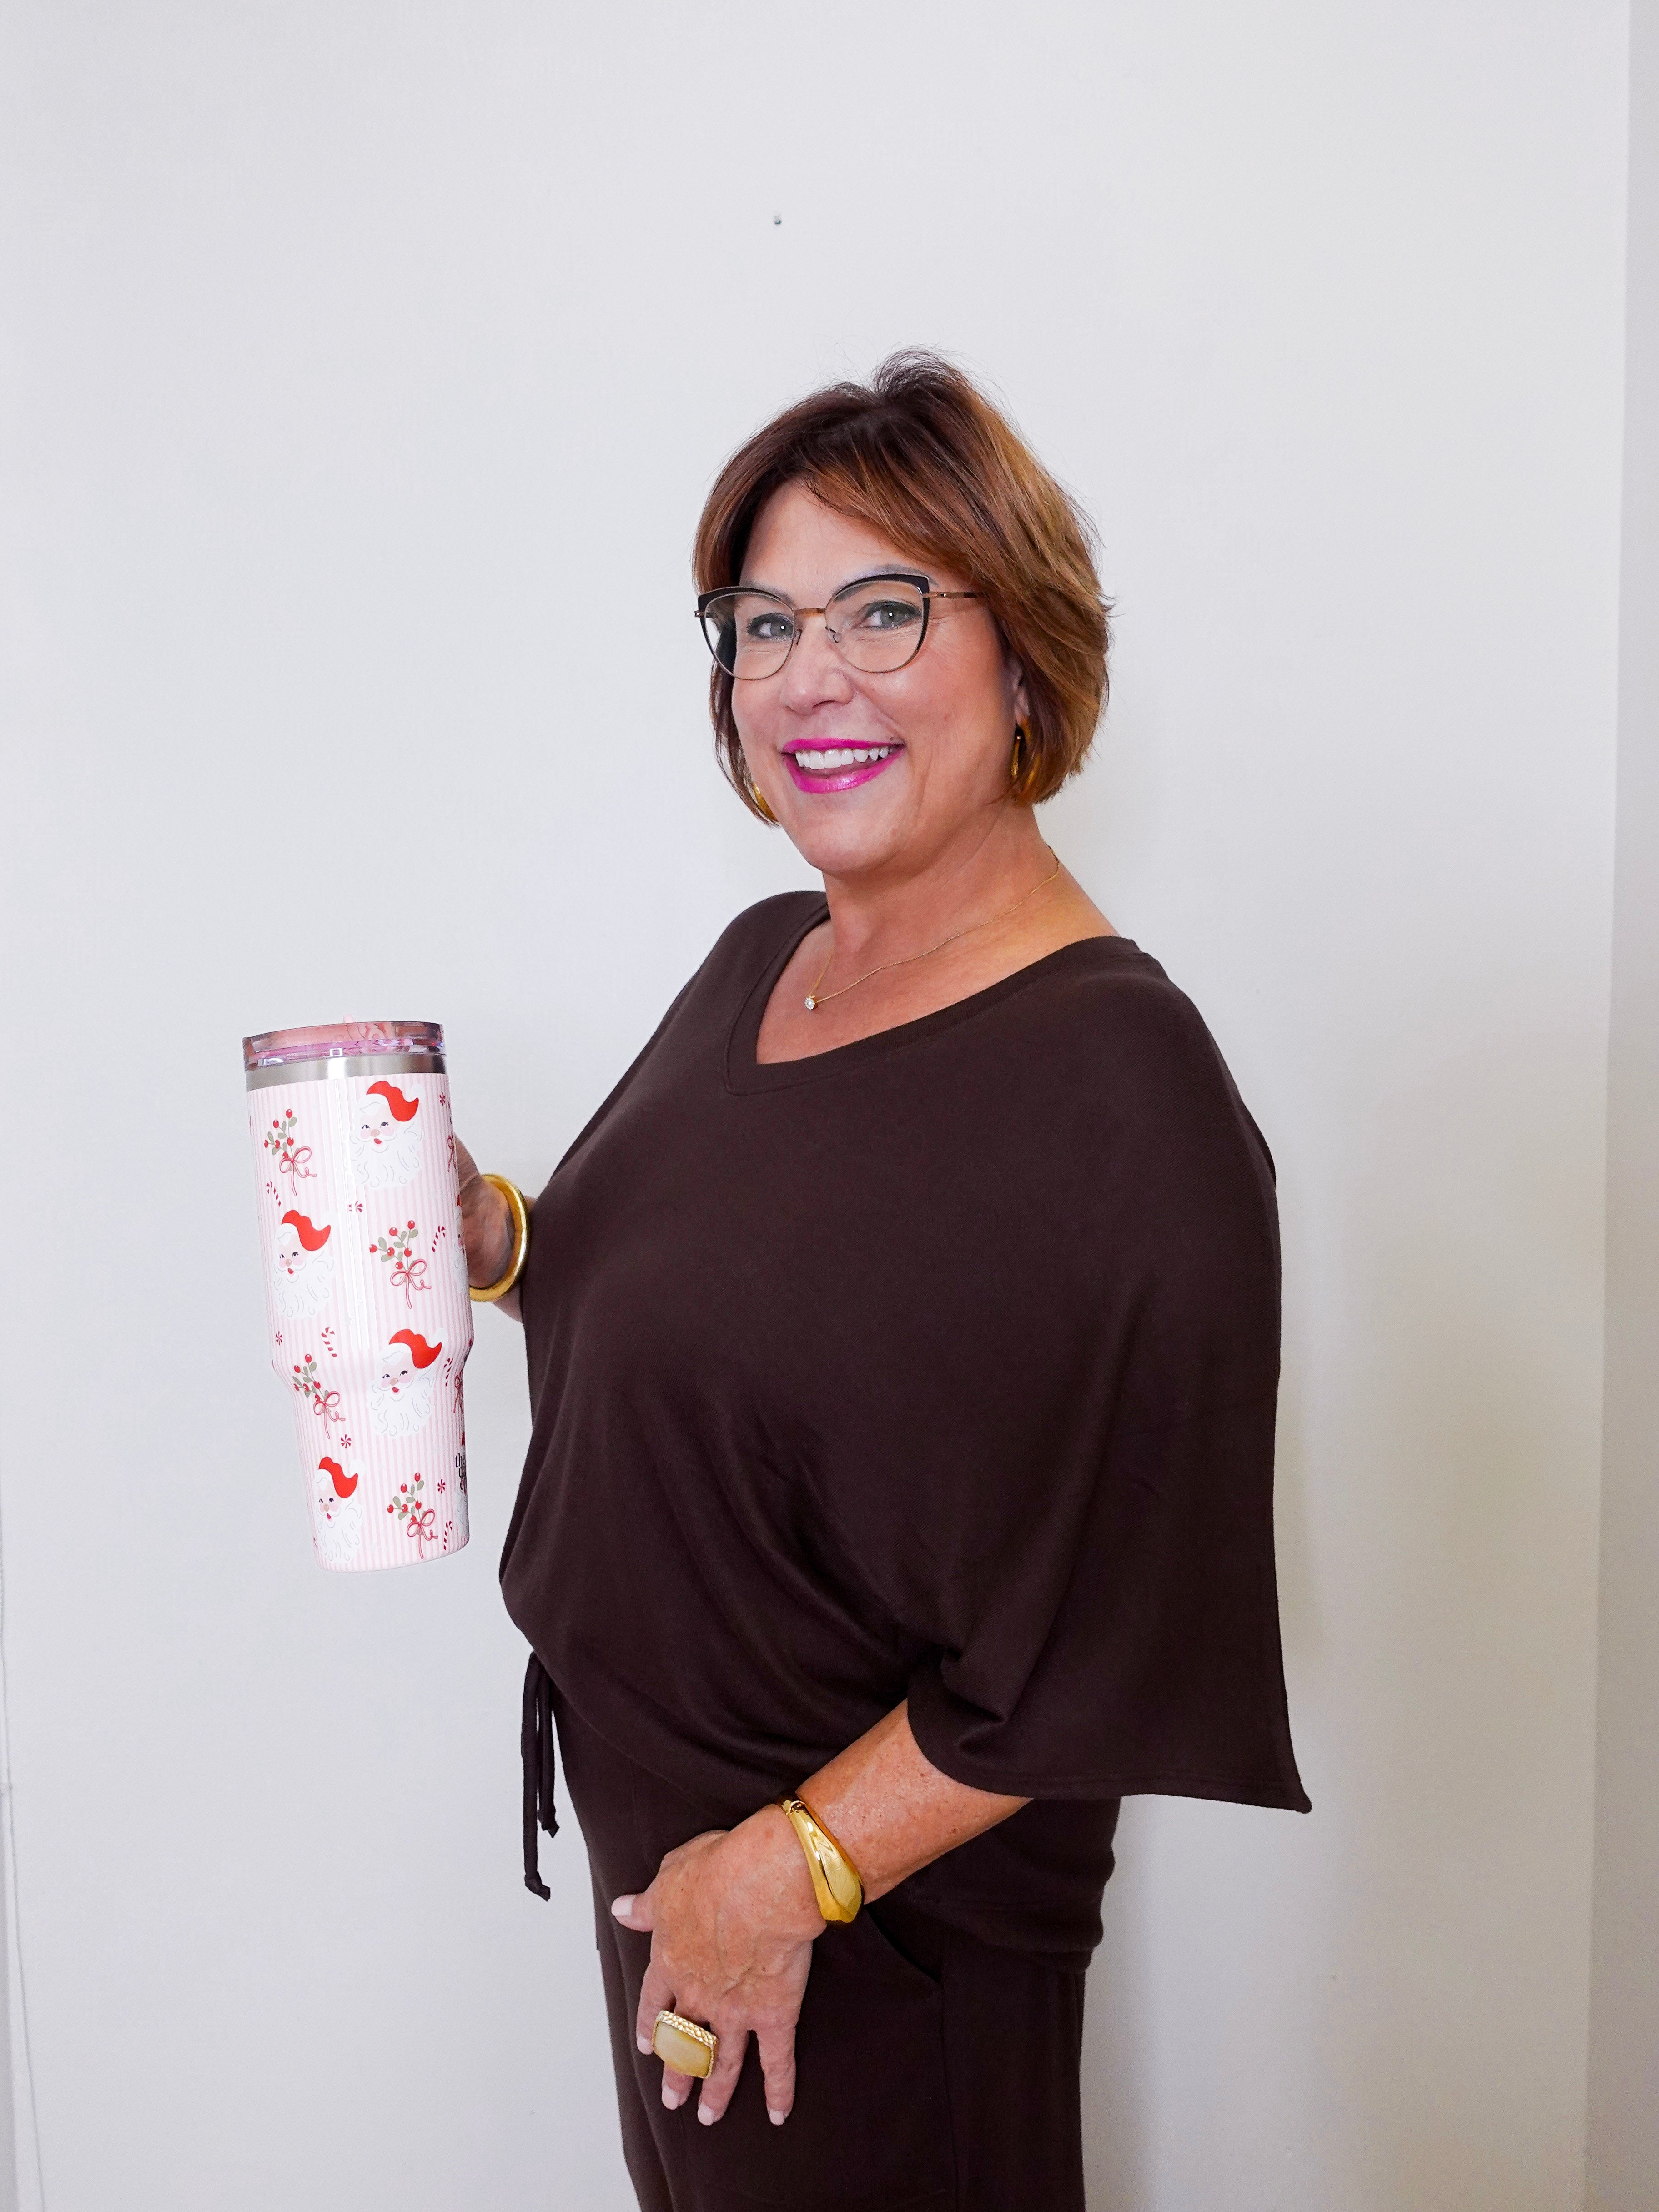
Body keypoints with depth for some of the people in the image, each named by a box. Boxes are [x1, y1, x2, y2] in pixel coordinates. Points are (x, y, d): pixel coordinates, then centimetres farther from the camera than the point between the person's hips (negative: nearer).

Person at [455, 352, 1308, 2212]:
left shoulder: (1120, 1095, -26)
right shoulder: (764, 958, 0)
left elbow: (1102, 1645, -24)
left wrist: (793, 1866, -20)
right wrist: (491, 1238, -5)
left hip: (885, 1919, -7)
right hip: (646, 1812, 7)